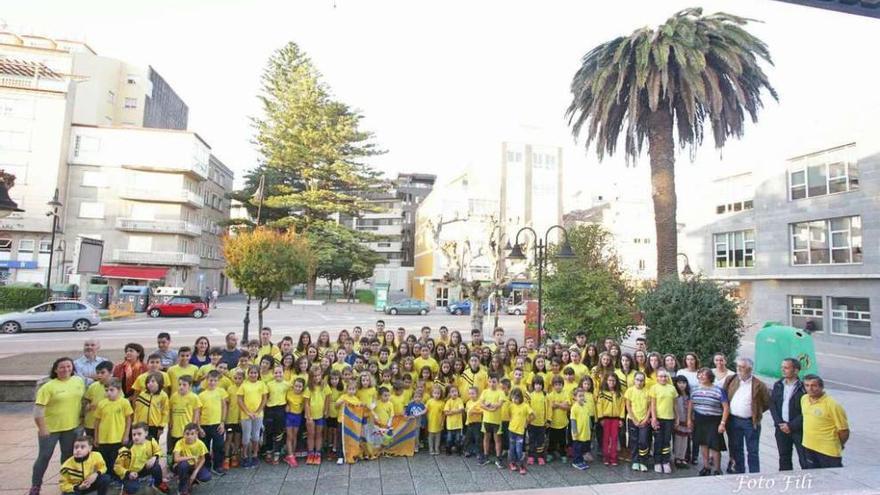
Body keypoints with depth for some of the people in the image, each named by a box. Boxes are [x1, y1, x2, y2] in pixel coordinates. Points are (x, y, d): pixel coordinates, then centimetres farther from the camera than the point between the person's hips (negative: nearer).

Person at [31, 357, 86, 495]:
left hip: (72, 427, 4)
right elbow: (38, 408, -17)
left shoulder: (79, 381, -1)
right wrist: (42, 428, -18)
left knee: (68, 455, 15)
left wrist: (80, 418, 10)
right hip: (50, 428, -4)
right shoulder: (48, 386, -15)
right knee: (44, 456, 4)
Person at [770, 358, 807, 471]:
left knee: (805, 461, -2)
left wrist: (791, 426, -13)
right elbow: (772, 405, 6)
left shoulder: (803, 387, -10)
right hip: (781, 428, 5)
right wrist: (779, 423, -5)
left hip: (798, 429, -5)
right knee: (784, 458, 15)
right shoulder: (778, 385, 6)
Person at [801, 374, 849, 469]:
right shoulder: (804, 399, 1)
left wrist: (838, 446, 3)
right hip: (809, 448, 6)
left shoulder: (832, 405, -18)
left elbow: (844, 431, -11)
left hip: (828, 451, -6)